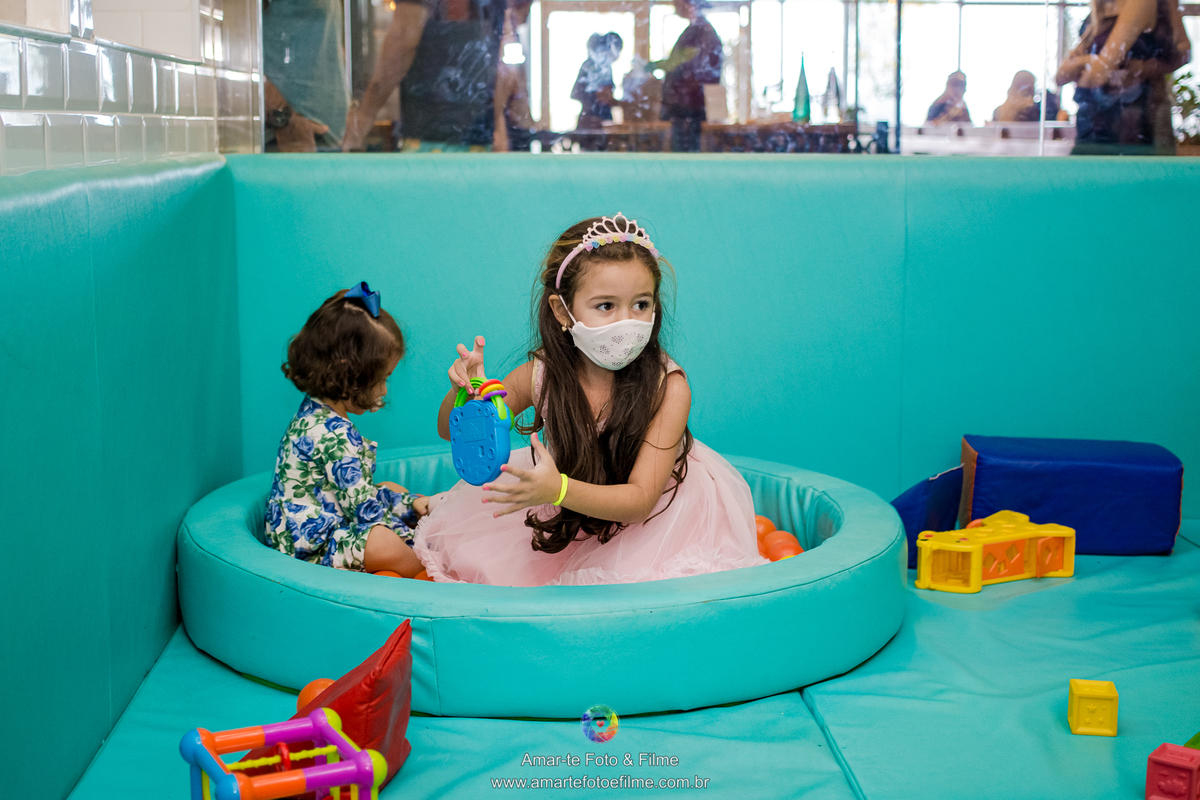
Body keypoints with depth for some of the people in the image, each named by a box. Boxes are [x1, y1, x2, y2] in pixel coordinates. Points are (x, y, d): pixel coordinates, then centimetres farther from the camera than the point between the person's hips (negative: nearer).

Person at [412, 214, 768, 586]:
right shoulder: (542, 375, -16)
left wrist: (559, 490, -49)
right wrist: (463, 392, -30)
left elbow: (640, 499, -30)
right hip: (566, 526, 3)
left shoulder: (668, 388, -27)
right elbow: (454, 431, -4)